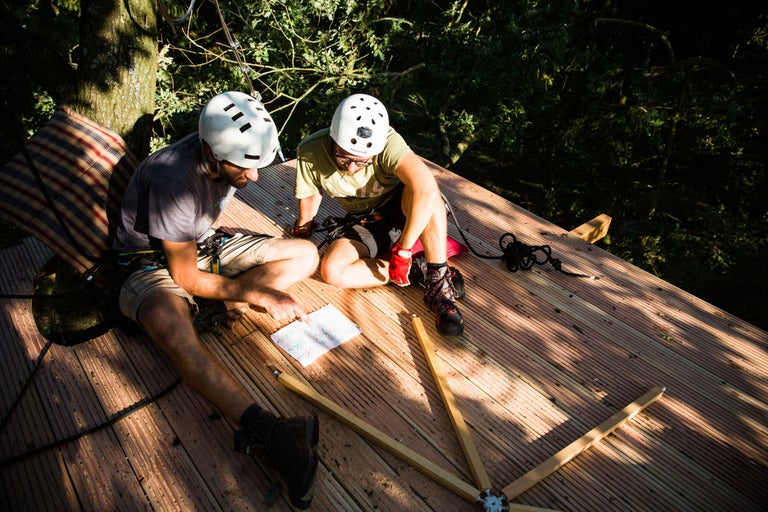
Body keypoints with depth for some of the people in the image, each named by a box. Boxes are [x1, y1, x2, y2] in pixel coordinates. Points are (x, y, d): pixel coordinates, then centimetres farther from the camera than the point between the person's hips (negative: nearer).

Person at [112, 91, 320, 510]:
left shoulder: (231, 156, -10)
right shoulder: (173, 180, -32)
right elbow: (186, 277, -25)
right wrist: (261, 294, -23)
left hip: (204, 243, 7)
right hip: (155, 261, -7)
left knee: (306, 254, -5)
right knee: (170, 325, -43)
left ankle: (220, 307, -17)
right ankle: (266, 433, -54)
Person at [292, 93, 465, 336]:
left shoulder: (386, 141, -32)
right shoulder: (309, 152, -21)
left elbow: (426, 189, -47)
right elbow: (310, 195, 0)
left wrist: (402, 252, -44)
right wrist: (304, 228, 17)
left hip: (401, 208, -3)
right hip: (367, 225, 3)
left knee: (422, 189, -38)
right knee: (332, 271, -26)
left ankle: (439, 282, -29)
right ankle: (420, 269, -17)